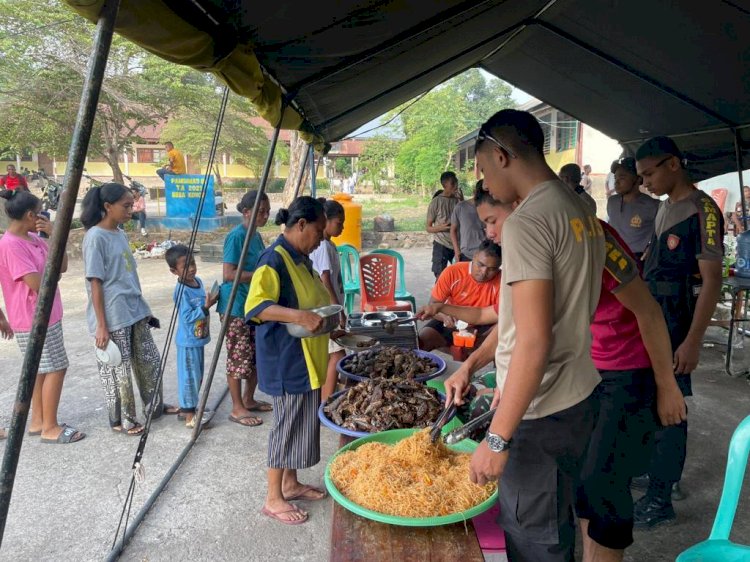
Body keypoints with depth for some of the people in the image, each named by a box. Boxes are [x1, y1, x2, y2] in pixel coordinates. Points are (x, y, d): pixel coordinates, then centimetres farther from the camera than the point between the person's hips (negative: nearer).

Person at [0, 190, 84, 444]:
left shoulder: (33, 238, 8)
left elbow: (63, 266, 6)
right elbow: (39, 284, -24)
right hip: (34, 320, -9)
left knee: (42, 369, 15)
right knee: (55, 369, -4)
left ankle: (38, 421, 26)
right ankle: (50, 428, 6)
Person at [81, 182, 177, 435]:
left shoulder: (120, 234, 10)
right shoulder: (95, 237, -15)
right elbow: (95, 283, -17)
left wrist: (143, 308, 20)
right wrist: (101, 326, -18)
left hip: (135, 311, 8)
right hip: (113, 318, -8)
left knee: (150, 360, 16)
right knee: (118, 370, 5)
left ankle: (155, 406, 32)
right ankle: (121, 420, 21)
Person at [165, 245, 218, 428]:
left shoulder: (198, 281, 5)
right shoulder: (181, 291, -21)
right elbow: (188, 317, -24)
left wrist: (210, 301, 2)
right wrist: (206, 307, -29)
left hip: (199, 338, 9)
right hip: (188, 341, -9)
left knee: (198, 376, 19)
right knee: (189, 377, 1)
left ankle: (189, 406, 34)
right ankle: (189, 415, 11)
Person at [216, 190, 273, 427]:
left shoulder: (256, 236, 11)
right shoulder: (237, 236, -16)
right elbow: (229, 274, -22)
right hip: (236, 307, -9)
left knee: (257, 355, 15)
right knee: (239, 358, 0)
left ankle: (249, 399, 31)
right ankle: (237, 409, 13)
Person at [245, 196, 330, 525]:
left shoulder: (300, 259, 11)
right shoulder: (274, 260, -19)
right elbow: (255, 306, -30)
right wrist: (300, 317, -39)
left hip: (306, 359, 10)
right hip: (286, 360, -10)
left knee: (303, 421, 18)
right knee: (288, 424, 2)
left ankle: (291, 484, 35)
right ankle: (273, 499, 18)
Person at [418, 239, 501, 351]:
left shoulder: (501, 281, -17)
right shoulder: (452, 272, -16)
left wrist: (481, 339, -33)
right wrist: (445, 316, -34)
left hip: (482, 329, 0)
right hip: (450, 325, 0)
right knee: (421, 340, -24)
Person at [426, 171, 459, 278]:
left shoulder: (457, 200, 6)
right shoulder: (436, 202, -7)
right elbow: (429, 228, -3)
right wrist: (442, 227, -23)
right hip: (441, 245, -4)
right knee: (440, 277, -3)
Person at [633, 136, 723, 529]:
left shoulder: (701, 210, -15)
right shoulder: (664, 206, 11)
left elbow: (712, 279, -19)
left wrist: (693, 341, -22)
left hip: (675, 331, -8)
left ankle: (659, 499, 13)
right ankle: (665, 475, 36)